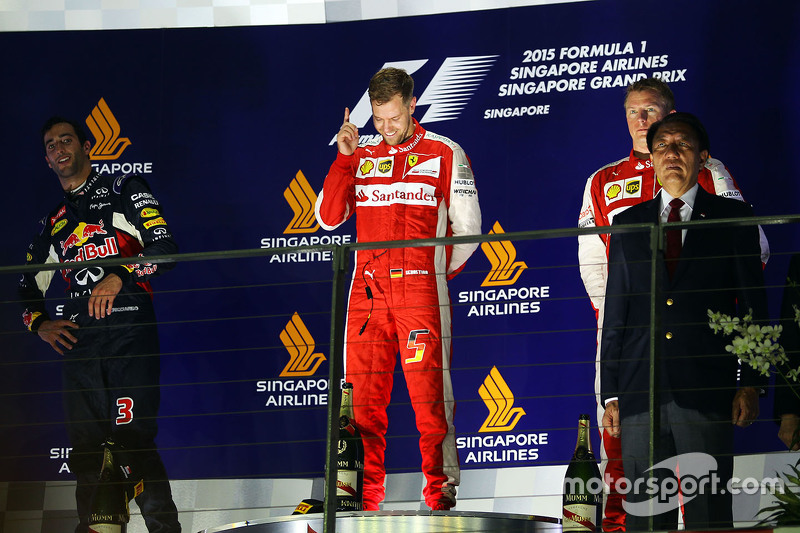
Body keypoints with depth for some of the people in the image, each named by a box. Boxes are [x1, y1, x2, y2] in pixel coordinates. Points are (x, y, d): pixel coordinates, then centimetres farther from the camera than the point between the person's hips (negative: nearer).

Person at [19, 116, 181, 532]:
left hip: (129, 331, -5)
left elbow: (164, 249, -3)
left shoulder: (124, 191, 8)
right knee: (86, 451, 2)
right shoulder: (53, 223, 25)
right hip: (78, 340, 5)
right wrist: (40, 324, 11)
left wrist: (119, 276, -17)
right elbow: (29, 286, 31)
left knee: (135, 443, -15)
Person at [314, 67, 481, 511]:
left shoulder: (445, 154, 6)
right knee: (362, 399, 0)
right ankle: (364, 497, 4)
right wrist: (344, 158, 2)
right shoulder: (362, 157, 16)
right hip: (367, 293, 3)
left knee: (430, 398, -8)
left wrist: (438, 272, 10)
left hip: (420, 292, -3)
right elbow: (328, 218, 6)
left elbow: (467, 228, 8)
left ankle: (441, 492, -6)